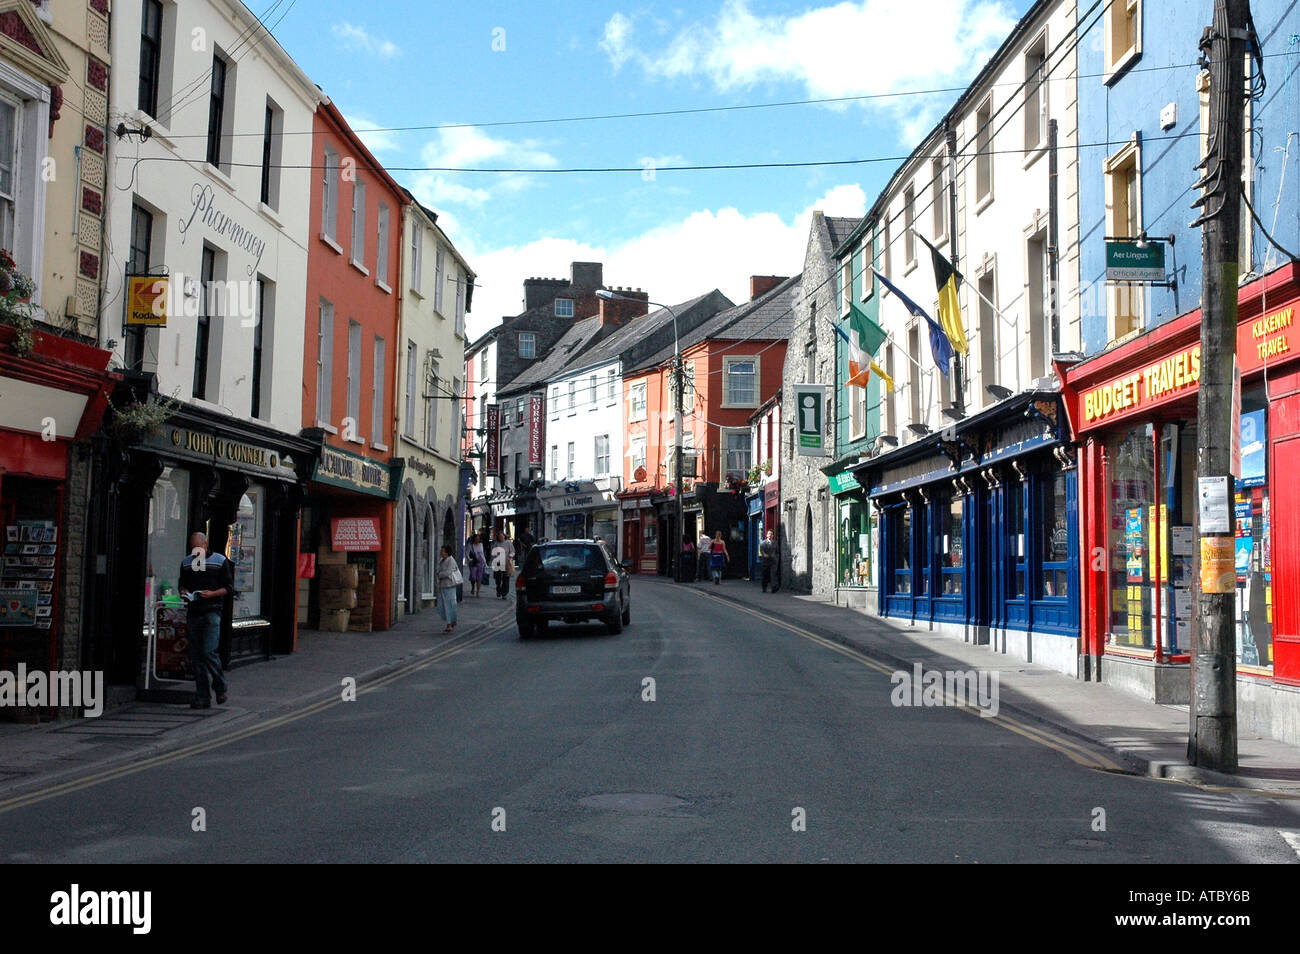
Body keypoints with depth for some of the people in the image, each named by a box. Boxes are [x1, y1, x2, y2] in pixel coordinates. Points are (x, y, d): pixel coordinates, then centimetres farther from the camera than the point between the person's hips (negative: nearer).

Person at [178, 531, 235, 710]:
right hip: (193, 613, 5)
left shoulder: (220, 561, 2)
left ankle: (220, 686, 9)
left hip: (212, 611, -4)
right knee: (196, 655, 3)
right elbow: (181, 583, 24)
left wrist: (212, 593, -15)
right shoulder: (186, 562, 14)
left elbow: (229, 588, 2)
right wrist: (184, 592, 2)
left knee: (209, 652, -14)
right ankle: (202, 697, 8)